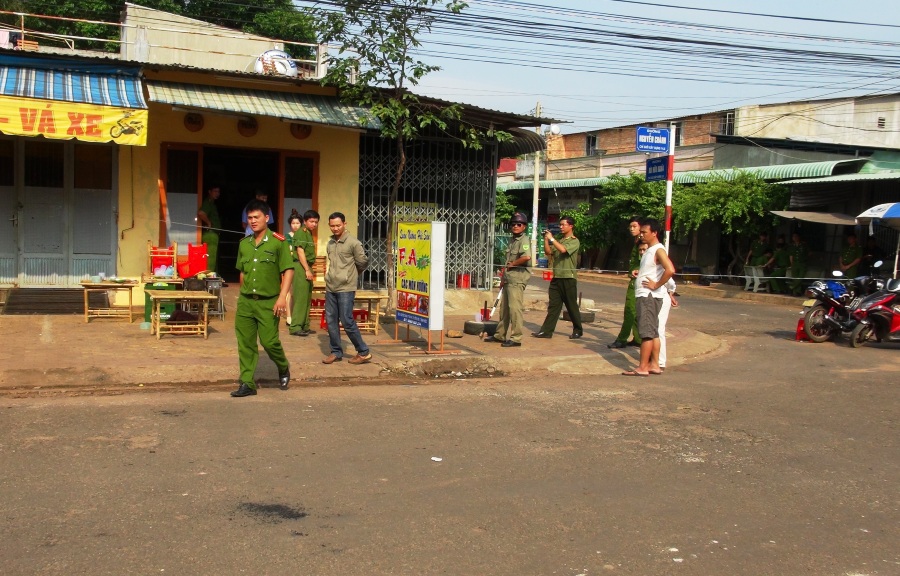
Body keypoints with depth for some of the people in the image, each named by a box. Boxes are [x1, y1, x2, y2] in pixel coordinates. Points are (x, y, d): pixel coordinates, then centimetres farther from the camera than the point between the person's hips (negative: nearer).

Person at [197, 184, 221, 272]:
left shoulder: (212, 204, 20)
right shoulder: (207, 203, -11)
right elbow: (200, 213, -31)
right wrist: (209, 223, -17)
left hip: (213, 234, 10)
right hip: (210, 234, -10)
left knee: (213, 260, 13)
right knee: (211, 259, -12)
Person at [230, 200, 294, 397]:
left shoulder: (278, 242, -7)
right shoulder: (244, 244, 9)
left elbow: (288, 271, -10)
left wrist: (282, 297, -18)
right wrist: (243, 296, 17)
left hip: (268, 302, -5)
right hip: (245, 301, 5)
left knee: (269, 342, -5)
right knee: (245, 344, 5)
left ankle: (284, 369, 24)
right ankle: (247, 384, 12)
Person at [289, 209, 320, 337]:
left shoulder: (309, 234, 18)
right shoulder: (301, 232, -9)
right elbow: (300, 252, -16)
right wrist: (307, 270, -19)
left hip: (307, 268, 9)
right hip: (301, 267, -9)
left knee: (307, 298, 12)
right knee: (300, 297, -9)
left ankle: (304, 326, 18)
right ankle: (295, 327, -8)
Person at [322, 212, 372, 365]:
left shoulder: (353, 242, -9)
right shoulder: (330, 243, 11)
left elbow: (362, 262, -2)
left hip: (346, 288, -6)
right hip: (330, 288, 7)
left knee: (347, 321, -6)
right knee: (331, 320, 7)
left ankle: (364, 352, 5)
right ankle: (336, 352, 18)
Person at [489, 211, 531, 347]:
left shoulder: (524, 240, -11)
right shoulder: (512, 240, 18)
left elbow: (527, 257, -30)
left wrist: (512, 264, -16)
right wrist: (503, 278, 23)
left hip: (517, 279, -10)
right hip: (508, 279, 10)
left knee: (515, 308, -9)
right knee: (504, 308, 16)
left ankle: (516, 338, -5)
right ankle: (501, 335, 27)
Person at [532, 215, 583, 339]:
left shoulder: (574, 241, -5)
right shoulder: (559, 241, 18)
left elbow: (563, 250, -22)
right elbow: (548, 252, 11)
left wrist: (551, 238, -16)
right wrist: (546, 239, 1)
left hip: (568, 278, -7)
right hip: (556, 277, 7)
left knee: (572, 306, 2)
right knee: (553, 305, 4)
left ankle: (578, 330, 14)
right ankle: (546, 331, 2)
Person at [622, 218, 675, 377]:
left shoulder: (658, 250, -13)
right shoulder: (649, 250, 17)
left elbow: (670, 270, -27)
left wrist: (656, 285, -20)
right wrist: (638, 272, 13)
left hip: (649, 296, -10)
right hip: (643, 296, 10)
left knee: (647, 332, -8)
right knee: (652, 332, 13)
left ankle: (642, 368, -7)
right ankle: (654, 365, 18)